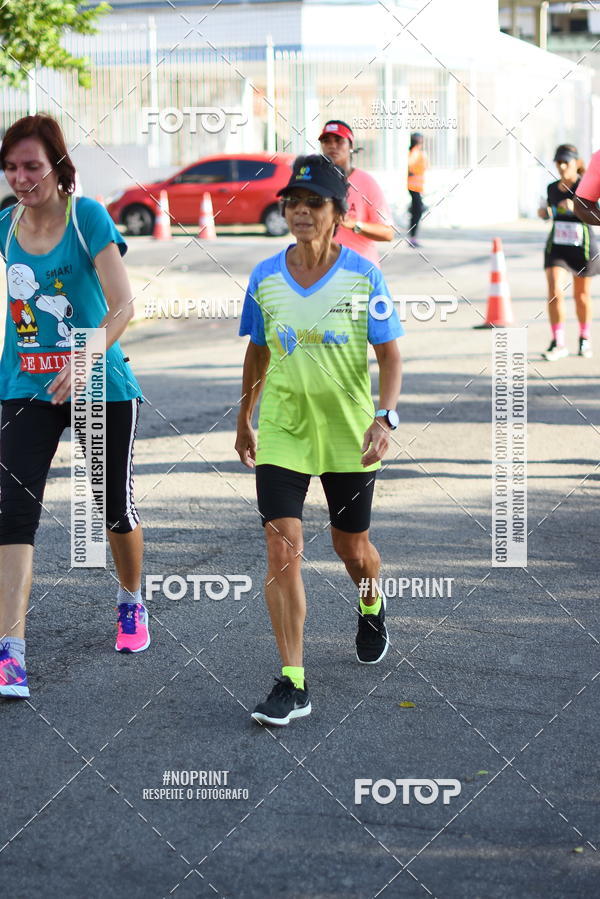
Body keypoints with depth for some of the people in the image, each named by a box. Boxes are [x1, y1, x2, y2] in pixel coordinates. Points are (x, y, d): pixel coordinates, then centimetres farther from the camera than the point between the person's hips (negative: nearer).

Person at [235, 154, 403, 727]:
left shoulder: (363, 276, -8)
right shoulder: (265, 278, -1)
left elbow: (390, 355, -7)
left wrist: (385, 417, -22)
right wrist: (244, 420, 19)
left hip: (349, 436, -1)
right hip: (282, 435, 1)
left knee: (351, 546, 14)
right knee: (282, 550, -12)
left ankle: (371, 609, 51)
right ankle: (291, 684, -9)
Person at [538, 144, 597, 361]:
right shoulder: (552, 188, 3)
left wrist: (575, 207, -40)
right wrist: (544, 212, -1)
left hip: (582, 248, -2)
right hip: (556, 247, 2)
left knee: (582, 296, 12)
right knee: (554, 292, -15)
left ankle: (585, 339, 33)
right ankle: (558, 343, -11)